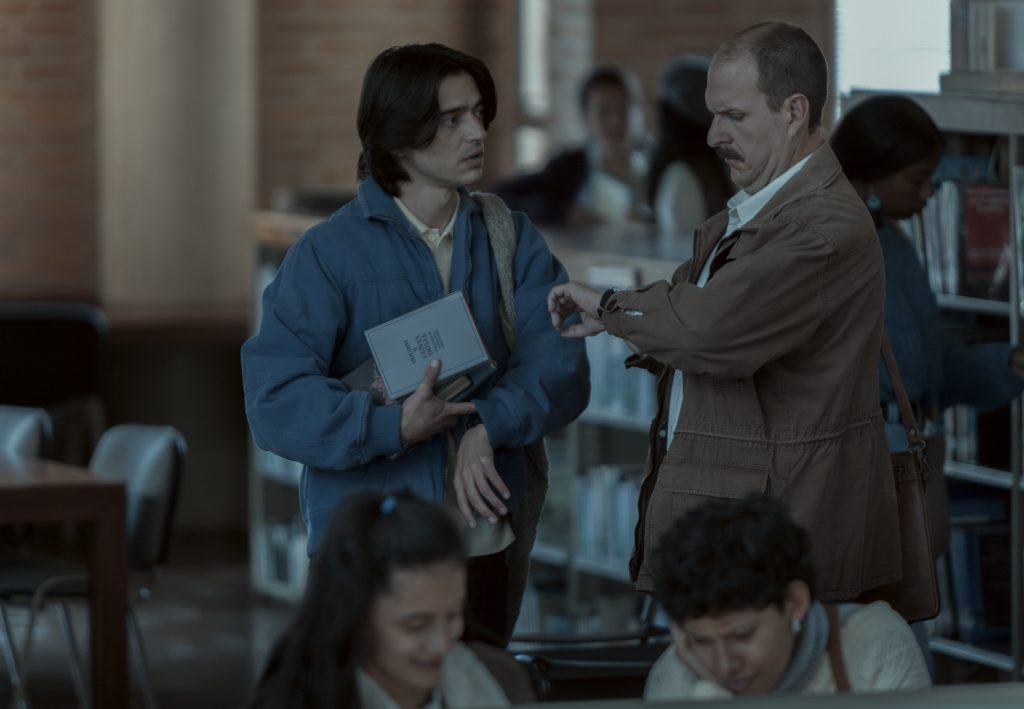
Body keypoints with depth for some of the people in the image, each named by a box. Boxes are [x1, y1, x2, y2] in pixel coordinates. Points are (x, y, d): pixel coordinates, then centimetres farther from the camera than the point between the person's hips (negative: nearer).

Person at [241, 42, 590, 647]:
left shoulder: (510, 240, 8)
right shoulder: (329, 254, -5)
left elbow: (560, 366, -4)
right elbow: (276, 401, -14)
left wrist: (488, 427, -22)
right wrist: (393, 427, -26)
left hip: (486, 545, 4)